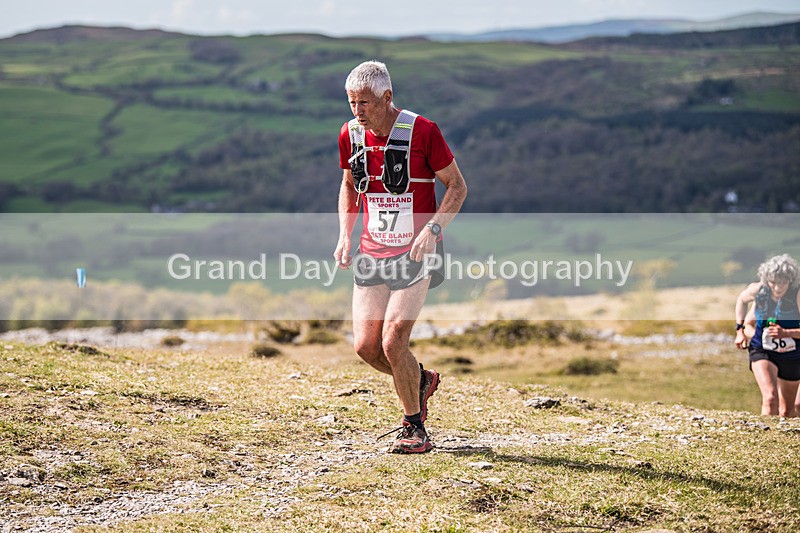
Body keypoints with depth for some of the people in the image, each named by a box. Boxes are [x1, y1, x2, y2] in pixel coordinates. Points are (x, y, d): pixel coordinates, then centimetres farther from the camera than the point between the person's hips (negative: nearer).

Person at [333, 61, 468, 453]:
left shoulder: (422, 132, -14)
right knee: (365, 346, -1)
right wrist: (344, 235, 6)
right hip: (372, 255, 5)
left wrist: (432, 229, -20)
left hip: (415, 254, -5)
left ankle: (414, 428, 6)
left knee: (393, 343, -13)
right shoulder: (350, 135, 3)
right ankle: (421, 380, 29)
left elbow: (457, 187, -6)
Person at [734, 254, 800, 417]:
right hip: (762, 352, 0)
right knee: (770, 399, -26)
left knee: (786, 412, 13)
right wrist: (740, 329, 7)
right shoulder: (757, 290, -12)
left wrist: (785, 333, -37)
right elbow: (741, 299, 13)